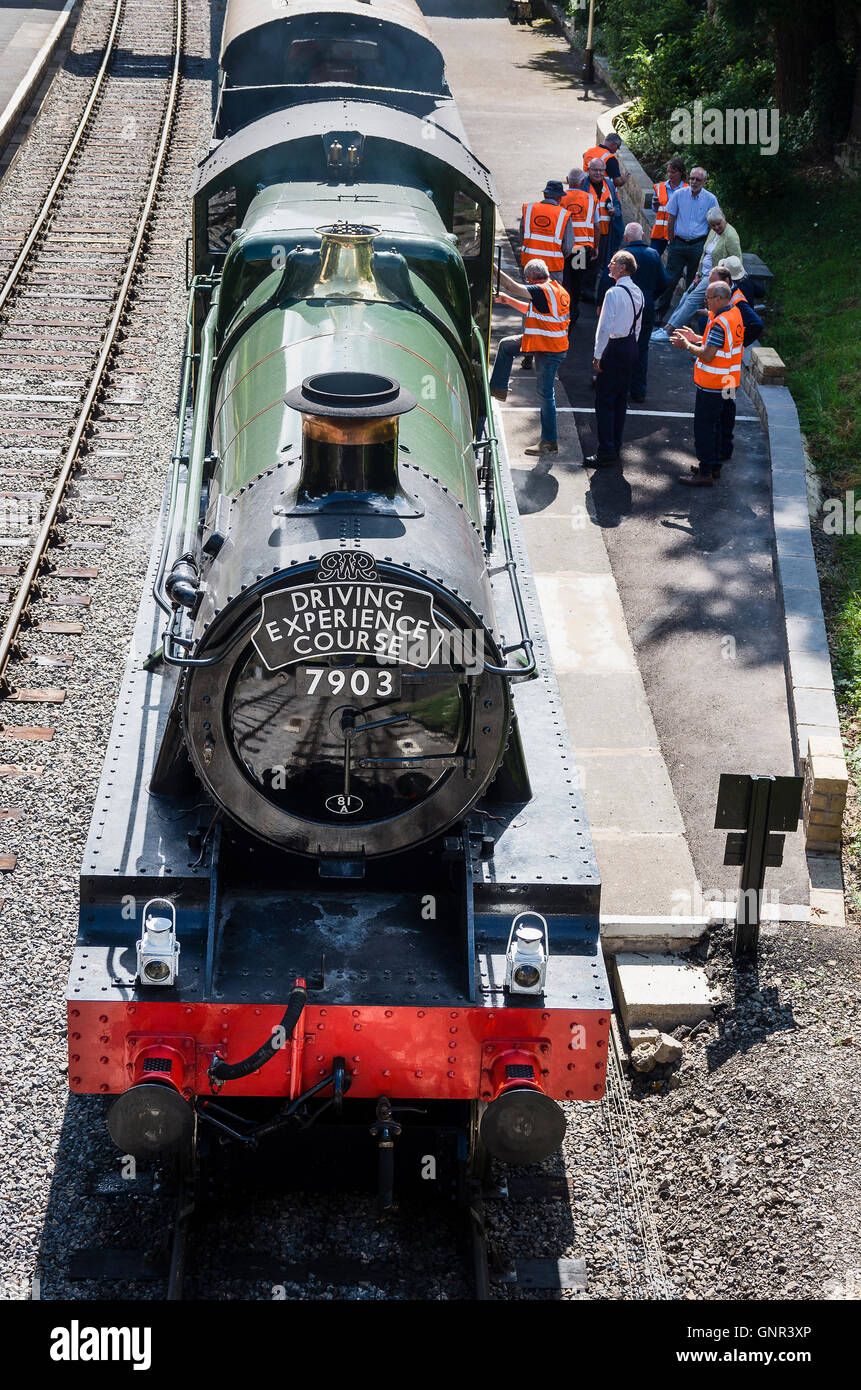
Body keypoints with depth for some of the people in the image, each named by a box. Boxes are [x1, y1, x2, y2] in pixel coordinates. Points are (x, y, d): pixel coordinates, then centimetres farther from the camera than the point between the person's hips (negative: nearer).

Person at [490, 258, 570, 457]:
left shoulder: (543, 291, -23)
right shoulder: (557, 290, 7)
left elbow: (513, 287, -25)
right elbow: (531, 310, 20)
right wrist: (508, 301, 17)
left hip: (548, 351, -10)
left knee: (545, 394, -3)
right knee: (506, 344, 22)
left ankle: (549, 442, 4)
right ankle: (498, 388, 32)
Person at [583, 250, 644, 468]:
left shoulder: (614, 293, -18)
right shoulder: (637, 292, 8)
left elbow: (605, 327, -19)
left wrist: (597, 356, -14)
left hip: (615, 347, -9)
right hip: (631, 346, 9)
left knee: (604, 400, -5)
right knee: (621, 398, 16)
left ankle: (606, 450, -8)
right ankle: (616, 445, 23)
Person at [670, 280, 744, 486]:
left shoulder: (720, 323, -24)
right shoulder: (735, 313, 6)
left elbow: (707, 355, -23)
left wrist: (686, 345, -9)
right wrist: (695, 338, 12)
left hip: (712, 384, -10)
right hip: (729, 382, 10)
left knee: (704, 426, -2)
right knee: (721, 425, 18)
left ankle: (706, 473, 2)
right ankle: (716, 465, 29)